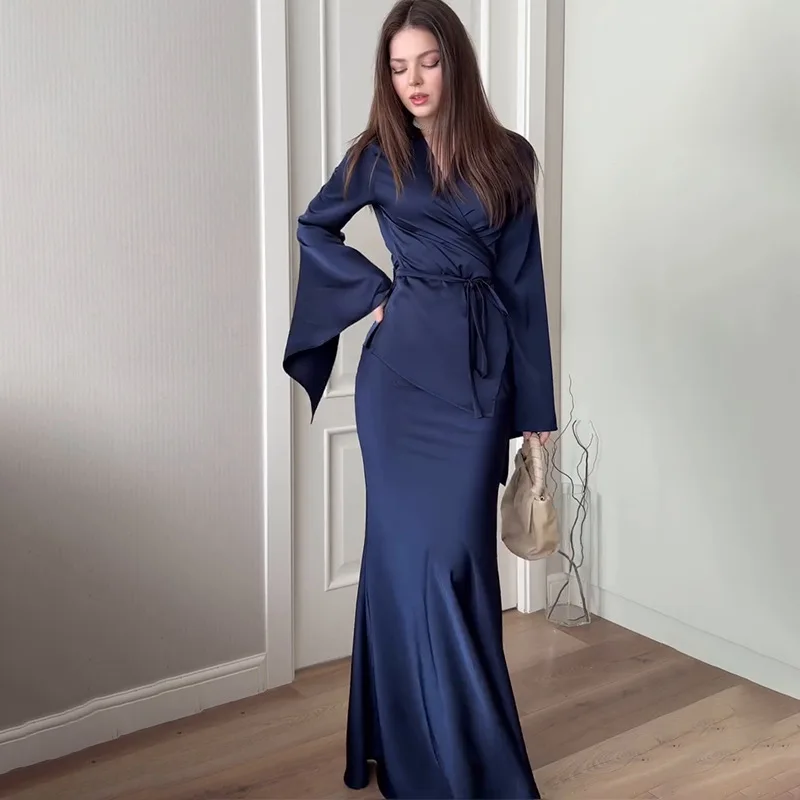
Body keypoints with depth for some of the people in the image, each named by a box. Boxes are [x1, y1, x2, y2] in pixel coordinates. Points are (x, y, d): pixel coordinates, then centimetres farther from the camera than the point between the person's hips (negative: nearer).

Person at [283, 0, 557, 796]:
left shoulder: (509, 158, 5)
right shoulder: (378, 155, 4)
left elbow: (524, 284, 5)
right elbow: (315, 227, 19)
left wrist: (537, 405, 3)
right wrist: (377, 291, 4)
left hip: (480, 372, 0)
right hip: (402, 370, 0)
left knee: (462, 552, 2)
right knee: (412, 552, 2)